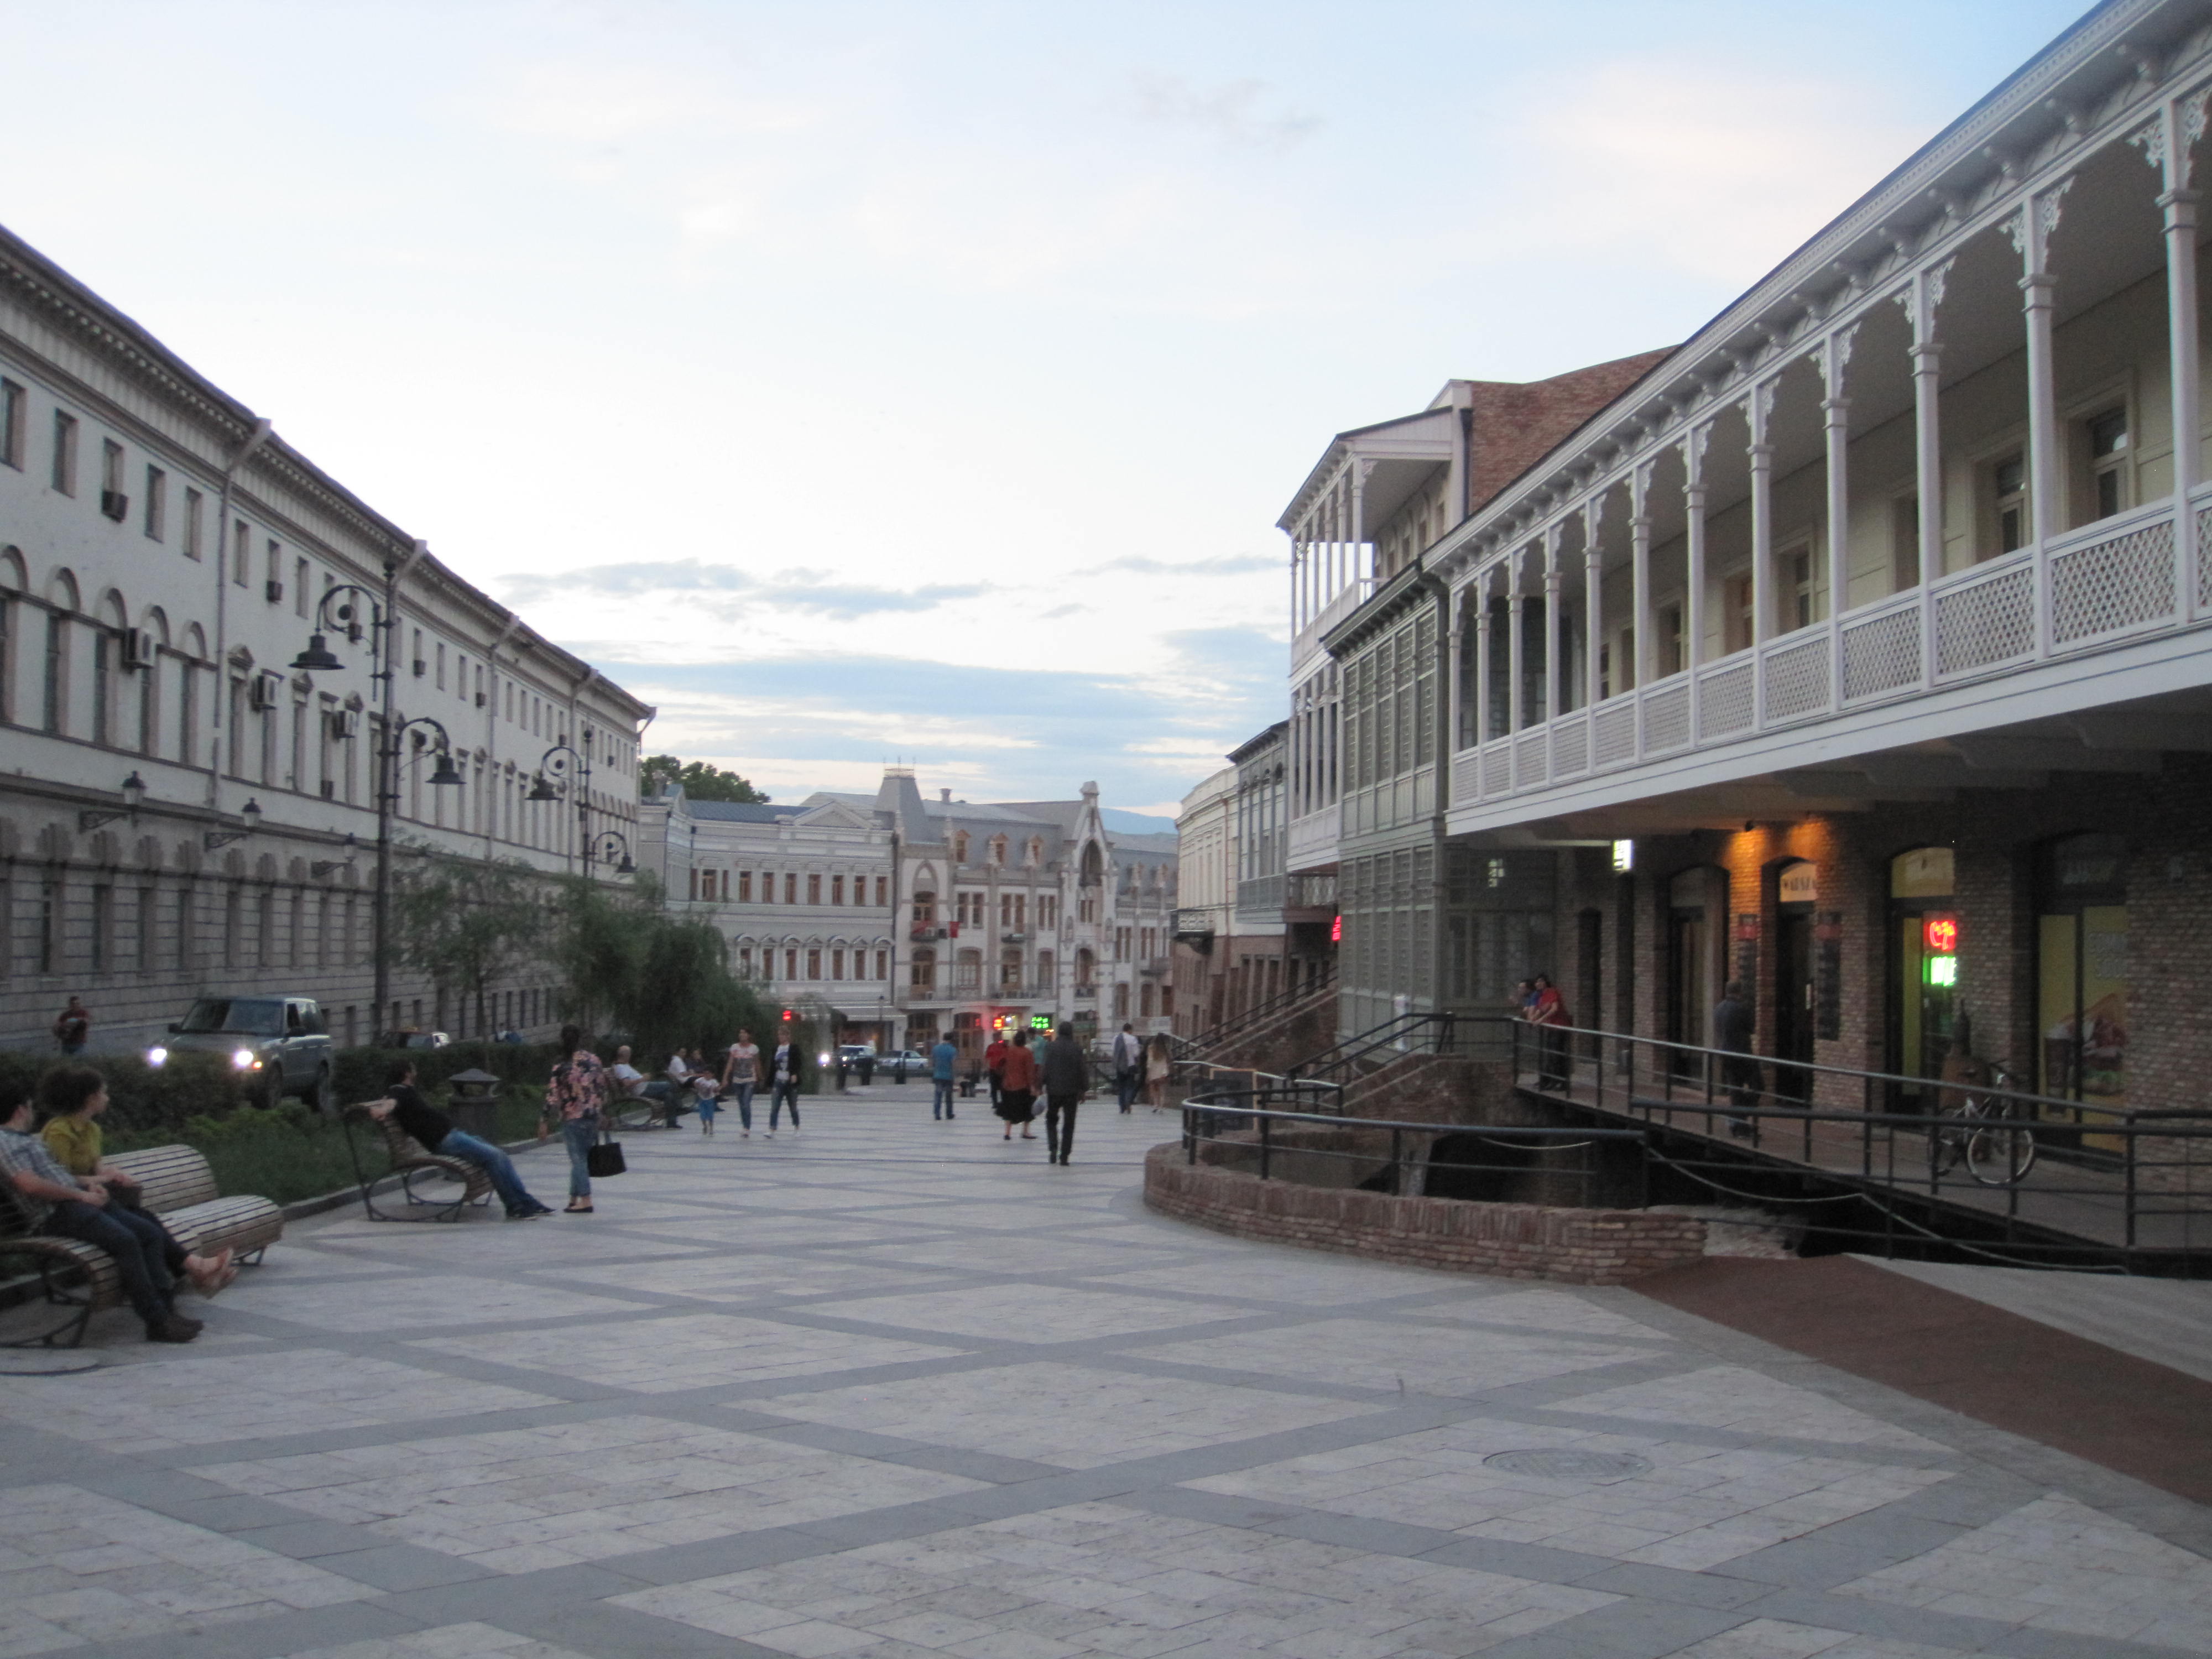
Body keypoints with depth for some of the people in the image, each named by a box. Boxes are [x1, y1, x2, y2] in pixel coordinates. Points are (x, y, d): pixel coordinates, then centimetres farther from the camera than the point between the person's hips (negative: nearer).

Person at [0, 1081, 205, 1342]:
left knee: (151, 1233, -6)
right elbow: (31, 1185, -19)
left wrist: (87, 1181, 12)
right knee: (125, 1240, -29)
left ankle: (165, 1308, -14)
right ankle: (157, 1321, -27)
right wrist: (80, 1194, -13)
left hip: (78, 1201, 10)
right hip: (56, 1214, -10)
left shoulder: (32, 1139, 27)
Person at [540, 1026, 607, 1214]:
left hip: (573, 1119, -6)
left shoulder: (564, 1069, -14)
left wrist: (546, 1122, -5)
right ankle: (574, 1198, 20)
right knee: (581, 1158, 14)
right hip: (593, 1117, 6)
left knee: (578, 1158, -1)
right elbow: (603, 1087, 9)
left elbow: (553, 1097, -12)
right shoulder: (594, 1061, 2)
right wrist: (602, 1111, 20)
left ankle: (585, 1200, -5)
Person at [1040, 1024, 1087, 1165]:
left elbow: (1044, 1069, -5)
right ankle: (1064, 1156, 3)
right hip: (1072, 1091, 0)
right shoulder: (1078, 1049, -2)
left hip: (1053, 1090, 0)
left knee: (1051, 1120, 16)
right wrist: (1083, 1090, 8)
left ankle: (1053, 1147, -4)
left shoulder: (1050, 1047, -3)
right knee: (1069, 1124, 6)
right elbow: (1083, 1070, 0)